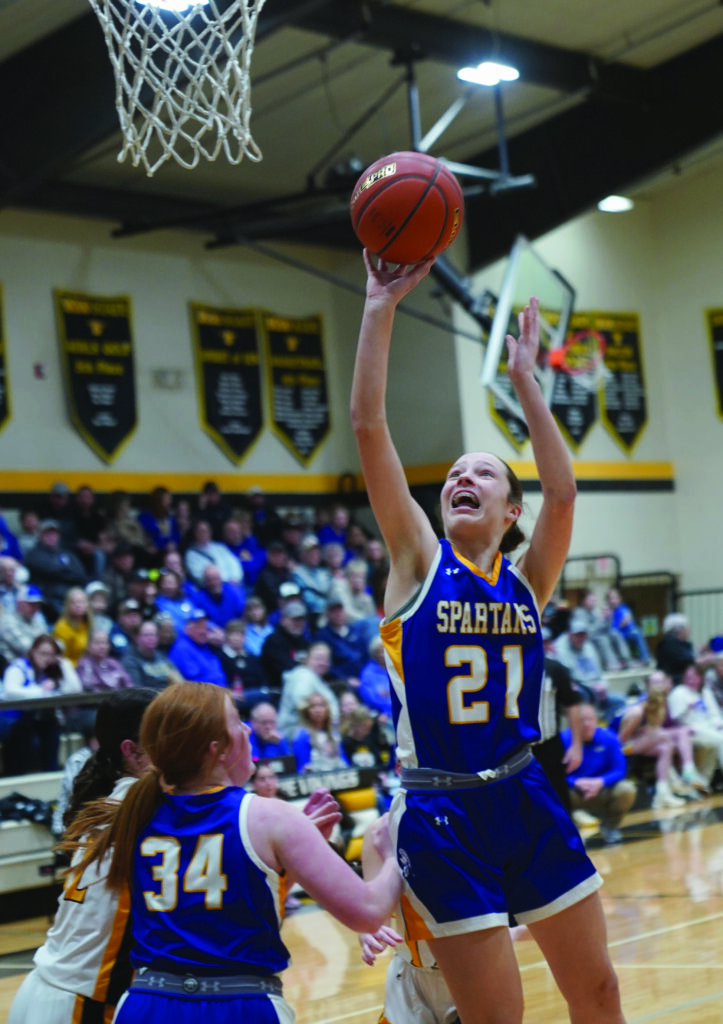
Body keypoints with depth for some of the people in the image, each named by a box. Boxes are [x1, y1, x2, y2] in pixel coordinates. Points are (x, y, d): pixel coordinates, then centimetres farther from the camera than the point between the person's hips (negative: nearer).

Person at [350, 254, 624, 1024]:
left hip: (526, 801, 4)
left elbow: (561, 495, -14)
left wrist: (525, 381, -12)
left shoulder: (526, 580, 5)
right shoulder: (417, 562, -1)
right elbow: (368, 427, -9)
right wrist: (380, 309, -13)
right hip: (442, 815, -3)